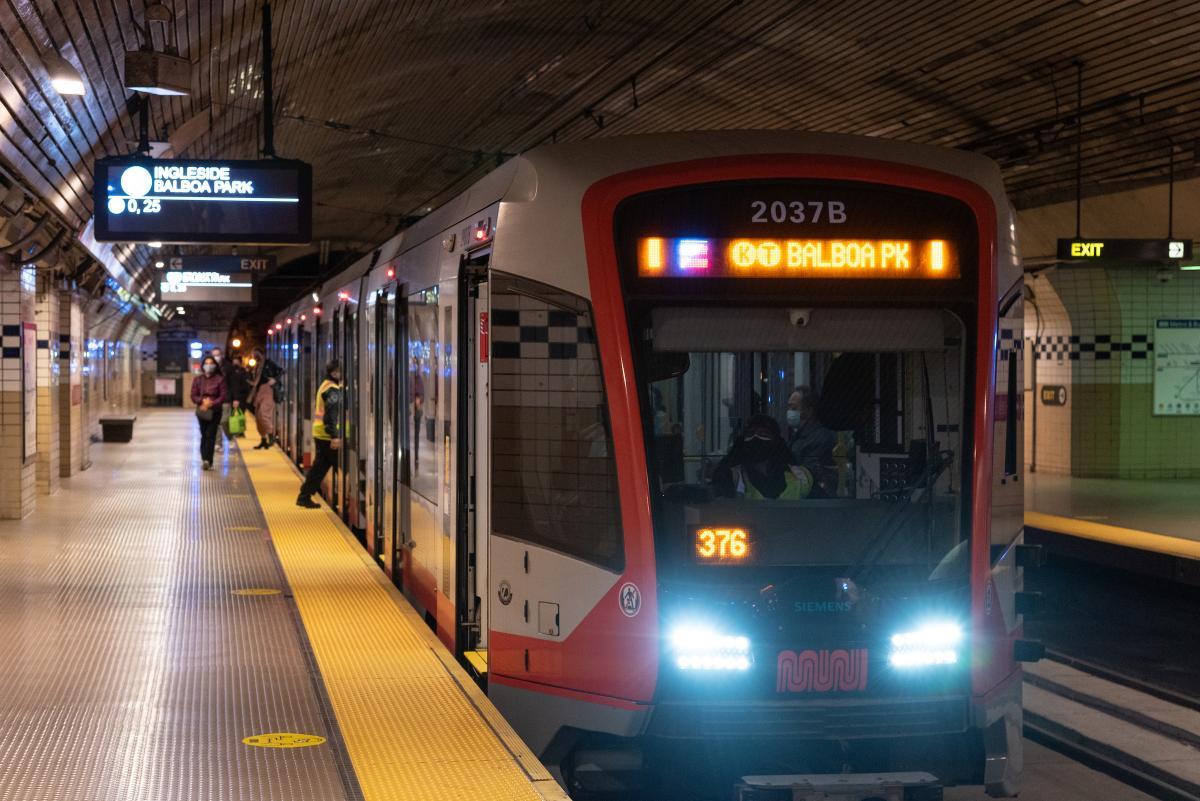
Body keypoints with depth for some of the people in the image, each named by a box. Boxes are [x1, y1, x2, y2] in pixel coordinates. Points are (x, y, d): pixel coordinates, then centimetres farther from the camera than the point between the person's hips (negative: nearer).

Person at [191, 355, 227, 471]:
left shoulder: (219, 379, -2)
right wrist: (203, 401, -15)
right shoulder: (198, 380, 6)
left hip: (215, 411, -3)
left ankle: (207, 460, -16)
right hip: (202, 411, 3)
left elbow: (224, 396, -5)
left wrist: (212, 403, -17)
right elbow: (193, 396, 4)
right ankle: (206, 460, 15)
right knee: (204, 435, 6)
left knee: (210, 435, -10)